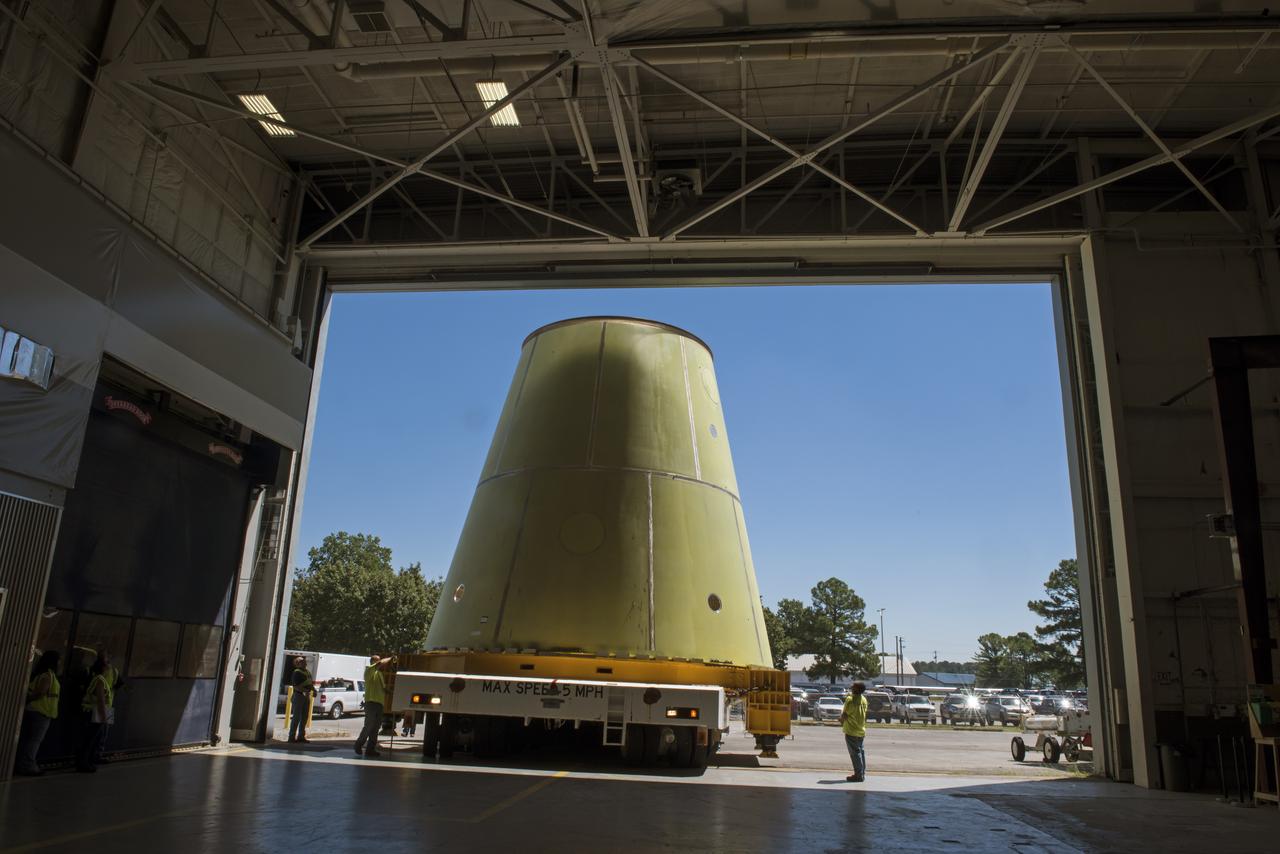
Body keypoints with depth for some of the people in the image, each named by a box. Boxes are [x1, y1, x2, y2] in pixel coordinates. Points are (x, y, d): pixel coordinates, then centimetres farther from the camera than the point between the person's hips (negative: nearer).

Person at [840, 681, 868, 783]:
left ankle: (859, 775, -1)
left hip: (851, 731, -7)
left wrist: (841, 720, 4)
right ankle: (862, 774, 20)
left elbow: (845, 715, -16)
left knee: (855, 753, -2)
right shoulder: (864, 700, 6)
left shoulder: (850, 699, -18)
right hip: (861, 730, 7)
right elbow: (863, 714, 13)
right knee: (861, 751, 15)